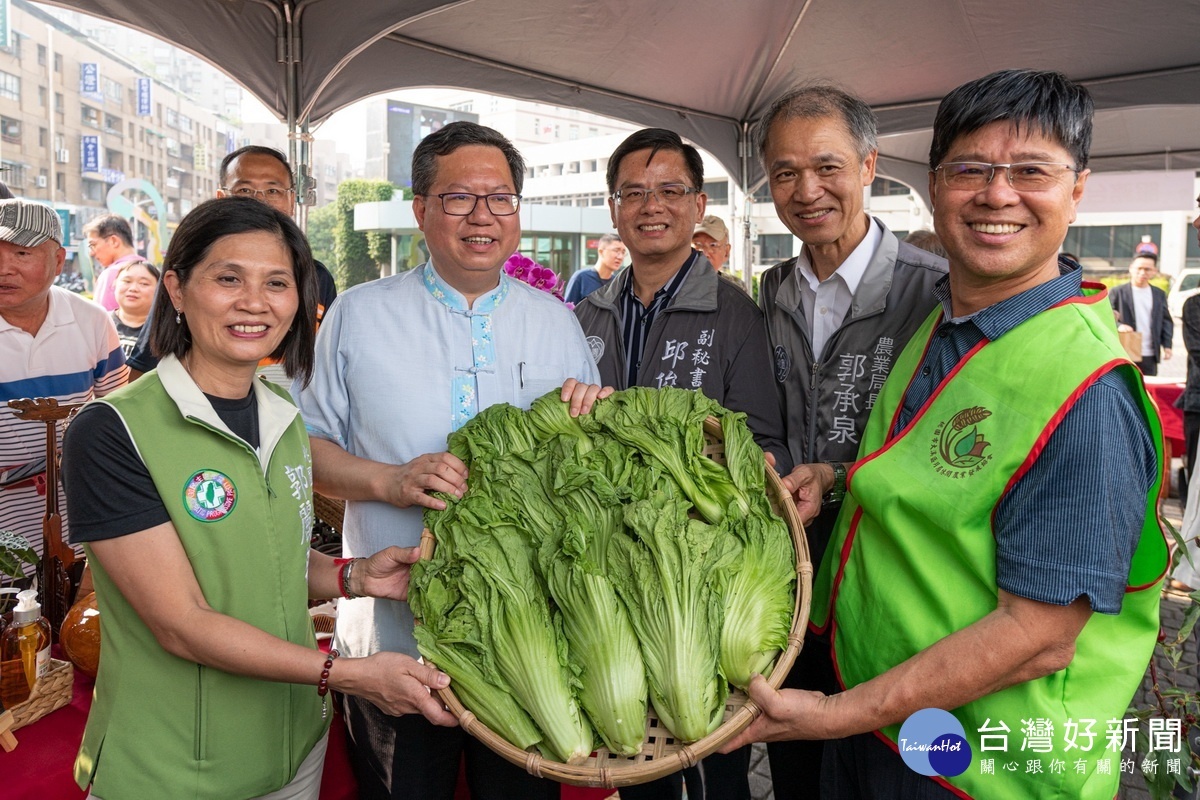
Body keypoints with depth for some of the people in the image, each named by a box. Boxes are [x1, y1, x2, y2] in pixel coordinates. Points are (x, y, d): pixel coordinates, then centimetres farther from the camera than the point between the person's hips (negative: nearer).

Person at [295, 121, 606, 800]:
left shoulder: (555, 320, 6)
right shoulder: (359, 316, -1)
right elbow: (307, 444, 0)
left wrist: (593, 417, -11)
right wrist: (391, 481, -17)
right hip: (395, 635, -1)